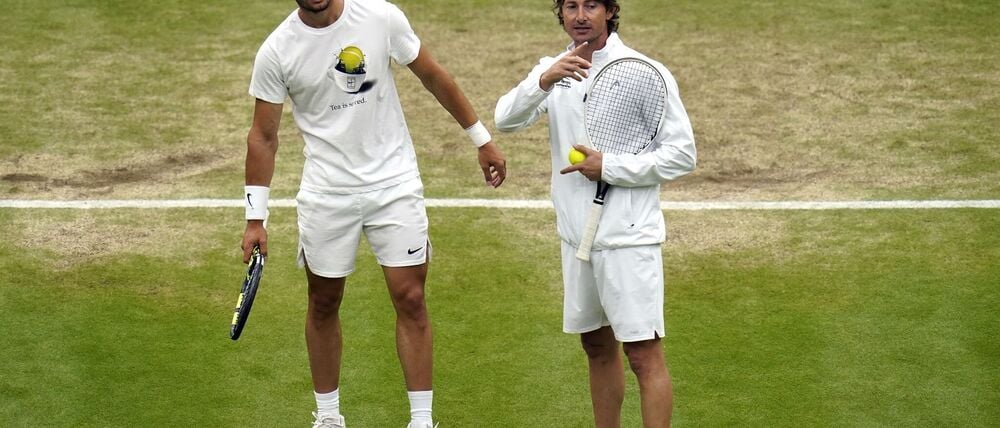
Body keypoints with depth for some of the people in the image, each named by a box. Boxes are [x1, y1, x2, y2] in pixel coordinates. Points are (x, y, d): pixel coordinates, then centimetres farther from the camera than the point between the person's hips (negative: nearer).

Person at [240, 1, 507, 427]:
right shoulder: (276, 52, -8)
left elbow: (432, 76, 5)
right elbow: (263, 137, 0)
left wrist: (482, 139, 10)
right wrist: (255, 219, -3)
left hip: (395, 184, 0)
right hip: (326, 196, 0)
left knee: (411, 300, -3)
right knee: (323, 304, 10)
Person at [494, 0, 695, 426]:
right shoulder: (553, 70, 7)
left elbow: (682, 154, -9)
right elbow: (505, 119, -10)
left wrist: (609, 167, -17)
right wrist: (544, 81, -28)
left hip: (628, 236, -6)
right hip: (577, 233, 6)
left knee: (643, 354, -7)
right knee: (597, 347, 16)